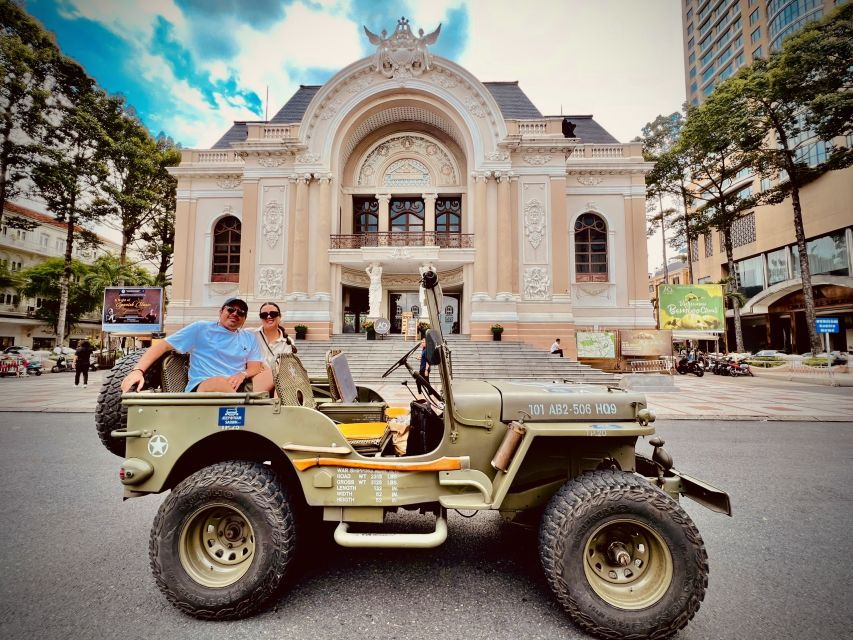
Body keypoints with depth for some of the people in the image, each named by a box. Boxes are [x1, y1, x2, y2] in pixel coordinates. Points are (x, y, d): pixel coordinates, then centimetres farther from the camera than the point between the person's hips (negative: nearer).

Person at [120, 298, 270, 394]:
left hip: (237, 388, 3)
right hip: (201, 388, -3)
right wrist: (138, 370, -9)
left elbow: (256, 367, 10)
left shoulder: (249, 337, 19)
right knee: (220, 382, -40)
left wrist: (242, 374, -14)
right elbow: (163, 345, 7)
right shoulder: (201, 328, 10)